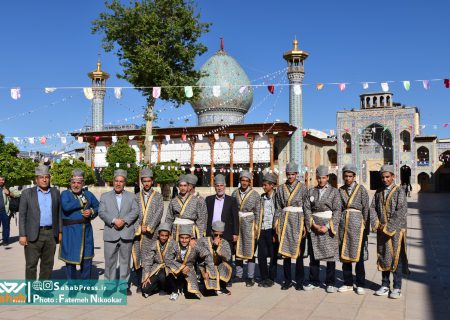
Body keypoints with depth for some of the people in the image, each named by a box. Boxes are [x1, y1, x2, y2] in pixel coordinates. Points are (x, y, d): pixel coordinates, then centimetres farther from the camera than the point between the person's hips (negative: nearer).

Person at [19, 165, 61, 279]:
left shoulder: (55, 192, 9)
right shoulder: (27, 193, 1)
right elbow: (22, 215, -2)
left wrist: (60, 231, 7)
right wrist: (22, 235, -8)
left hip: (51, 234, 3)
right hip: (33, 235, -3)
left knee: (48, 264, 9)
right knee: (31, 265, 1)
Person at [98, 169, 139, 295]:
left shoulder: (131, 196, 13)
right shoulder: (105, 196, 12)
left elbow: (135, 211, 0)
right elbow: (101, 212, -1)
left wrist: (124, 220, -15)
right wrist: (113, 221, -15)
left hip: (126, 234, 0)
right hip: (110, 234, 0)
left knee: (125, 261, 6)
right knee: (110, 261, 2)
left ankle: (124, 285, 15)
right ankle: (110, 285, 13)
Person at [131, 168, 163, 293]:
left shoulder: (158, 196, 7)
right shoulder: (136, 197, 12)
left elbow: (158, 214, -2)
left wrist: (149, 227, -11)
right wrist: (139, 227, -9)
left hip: (152, 232, -1)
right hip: (138, 232, 2)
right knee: (138, 257, 0)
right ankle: (140, 284, 9)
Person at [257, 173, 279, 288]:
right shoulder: (263, 197, 13)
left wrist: (275, 232, -8)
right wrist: (259, 229, 9)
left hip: (272, 230, -5)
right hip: (263, 230, 5)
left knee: (273, 255, 4)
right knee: (261, 255, 5)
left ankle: (271, 278, 15)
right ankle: (264, 278, 17)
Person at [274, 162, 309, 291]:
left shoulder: (302, 188, 2)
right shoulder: (281, 189, 9)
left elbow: (306, 207, 1)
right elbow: (278, 208, 11)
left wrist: (305, 225, -5)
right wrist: (276, 224, 5)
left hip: (298, 221, -2)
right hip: (285, 221, 2)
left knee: (298, 252, 0)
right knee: (285, 251, 4)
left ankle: (300, 281, 11)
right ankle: (287, 280, 14)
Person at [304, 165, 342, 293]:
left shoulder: (334, 191, 3)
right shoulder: (311, 191, 11)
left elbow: (337, 211, -4)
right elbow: (307, 208, 4)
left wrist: (328, 226, -13)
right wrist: (313, 224, -8)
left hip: (329, 226, -2)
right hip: (314, 226, 2)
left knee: (330, 254, 0)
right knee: (314, 255, 5)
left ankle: (330, 283, 10)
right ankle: (314, 282, 15)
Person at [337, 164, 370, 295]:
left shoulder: (361, 189, 0)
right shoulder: (341, 190, 10)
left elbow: (366, 208, -2)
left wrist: (365, 225, -5)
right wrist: (338, 223, 3)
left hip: (357, 223, -3)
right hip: (344, 223, 4)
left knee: (358, 254, -2)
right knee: (344, 254, 6)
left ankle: (360, 285, 9)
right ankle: (348, 283, 17)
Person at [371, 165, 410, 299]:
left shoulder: (399, 191, -6)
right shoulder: (379, 192, 10)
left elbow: (402, 211, -14)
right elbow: (373, 208, 8)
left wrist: (388, 226, -16)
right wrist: (377, 223, -8)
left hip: (396, 229, -5)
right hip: (382, 230, 5)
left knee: (396, 257, 0)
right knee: (383, 257, 10)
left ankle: (397, 288, 9)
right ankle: (385, 286, 20)